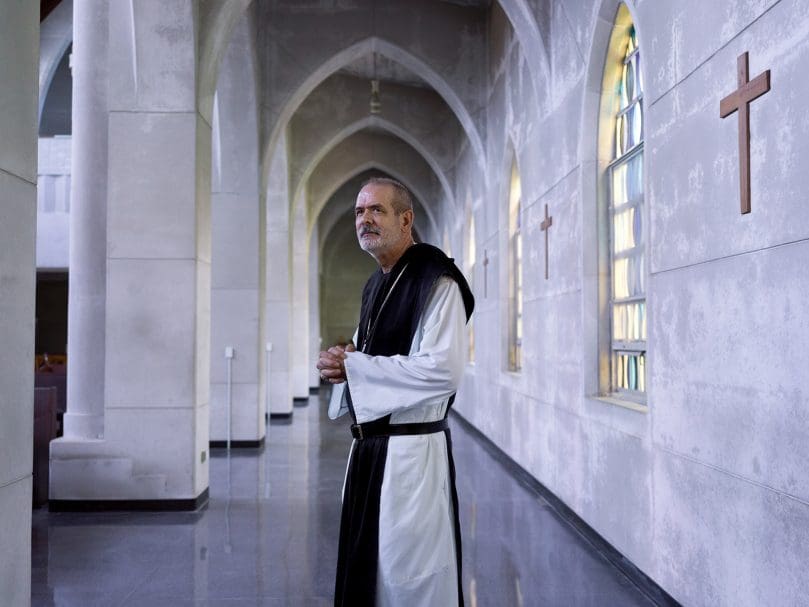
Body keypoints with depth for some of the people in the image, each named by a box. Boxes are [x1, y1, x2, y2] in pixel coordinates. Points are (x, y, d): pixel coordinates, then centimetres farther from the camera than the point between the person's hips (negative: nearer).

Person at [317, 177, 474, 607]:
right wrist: (345, 363, 0)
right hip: (369, 447, 9)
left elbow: (443, 370, -23)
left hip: (411, 453, -9)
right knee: (365, 567, 17)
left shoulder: (435, 280, -13)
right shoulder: (375, 285, 14)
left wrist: (353, 367, -18)